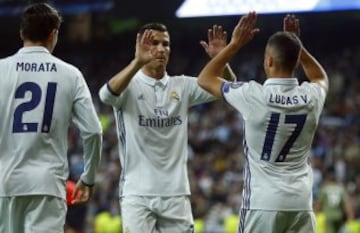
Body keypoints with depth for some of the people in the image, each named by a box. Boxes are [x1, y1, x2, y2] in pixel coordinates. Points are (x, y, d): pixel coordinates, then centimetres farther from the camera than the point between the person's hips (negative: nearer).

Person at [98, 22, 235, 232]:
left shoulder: (182, 86, 10)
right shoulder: (129, 84, -3)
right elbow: (107, 95, -26)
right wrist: (138, 62, -40)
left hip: (176, 193, 4)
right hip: (137, 193, -4)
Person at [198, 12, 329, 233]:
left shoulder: (253, 96, -11)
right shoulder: (311, 97, 0)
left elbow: (205, 79, 6)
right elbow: (321, 77, 28)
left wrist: (236, 43, 10)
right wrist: (296, 44, 23)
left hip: (262, 203, -4)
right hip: (301, 204, 4)